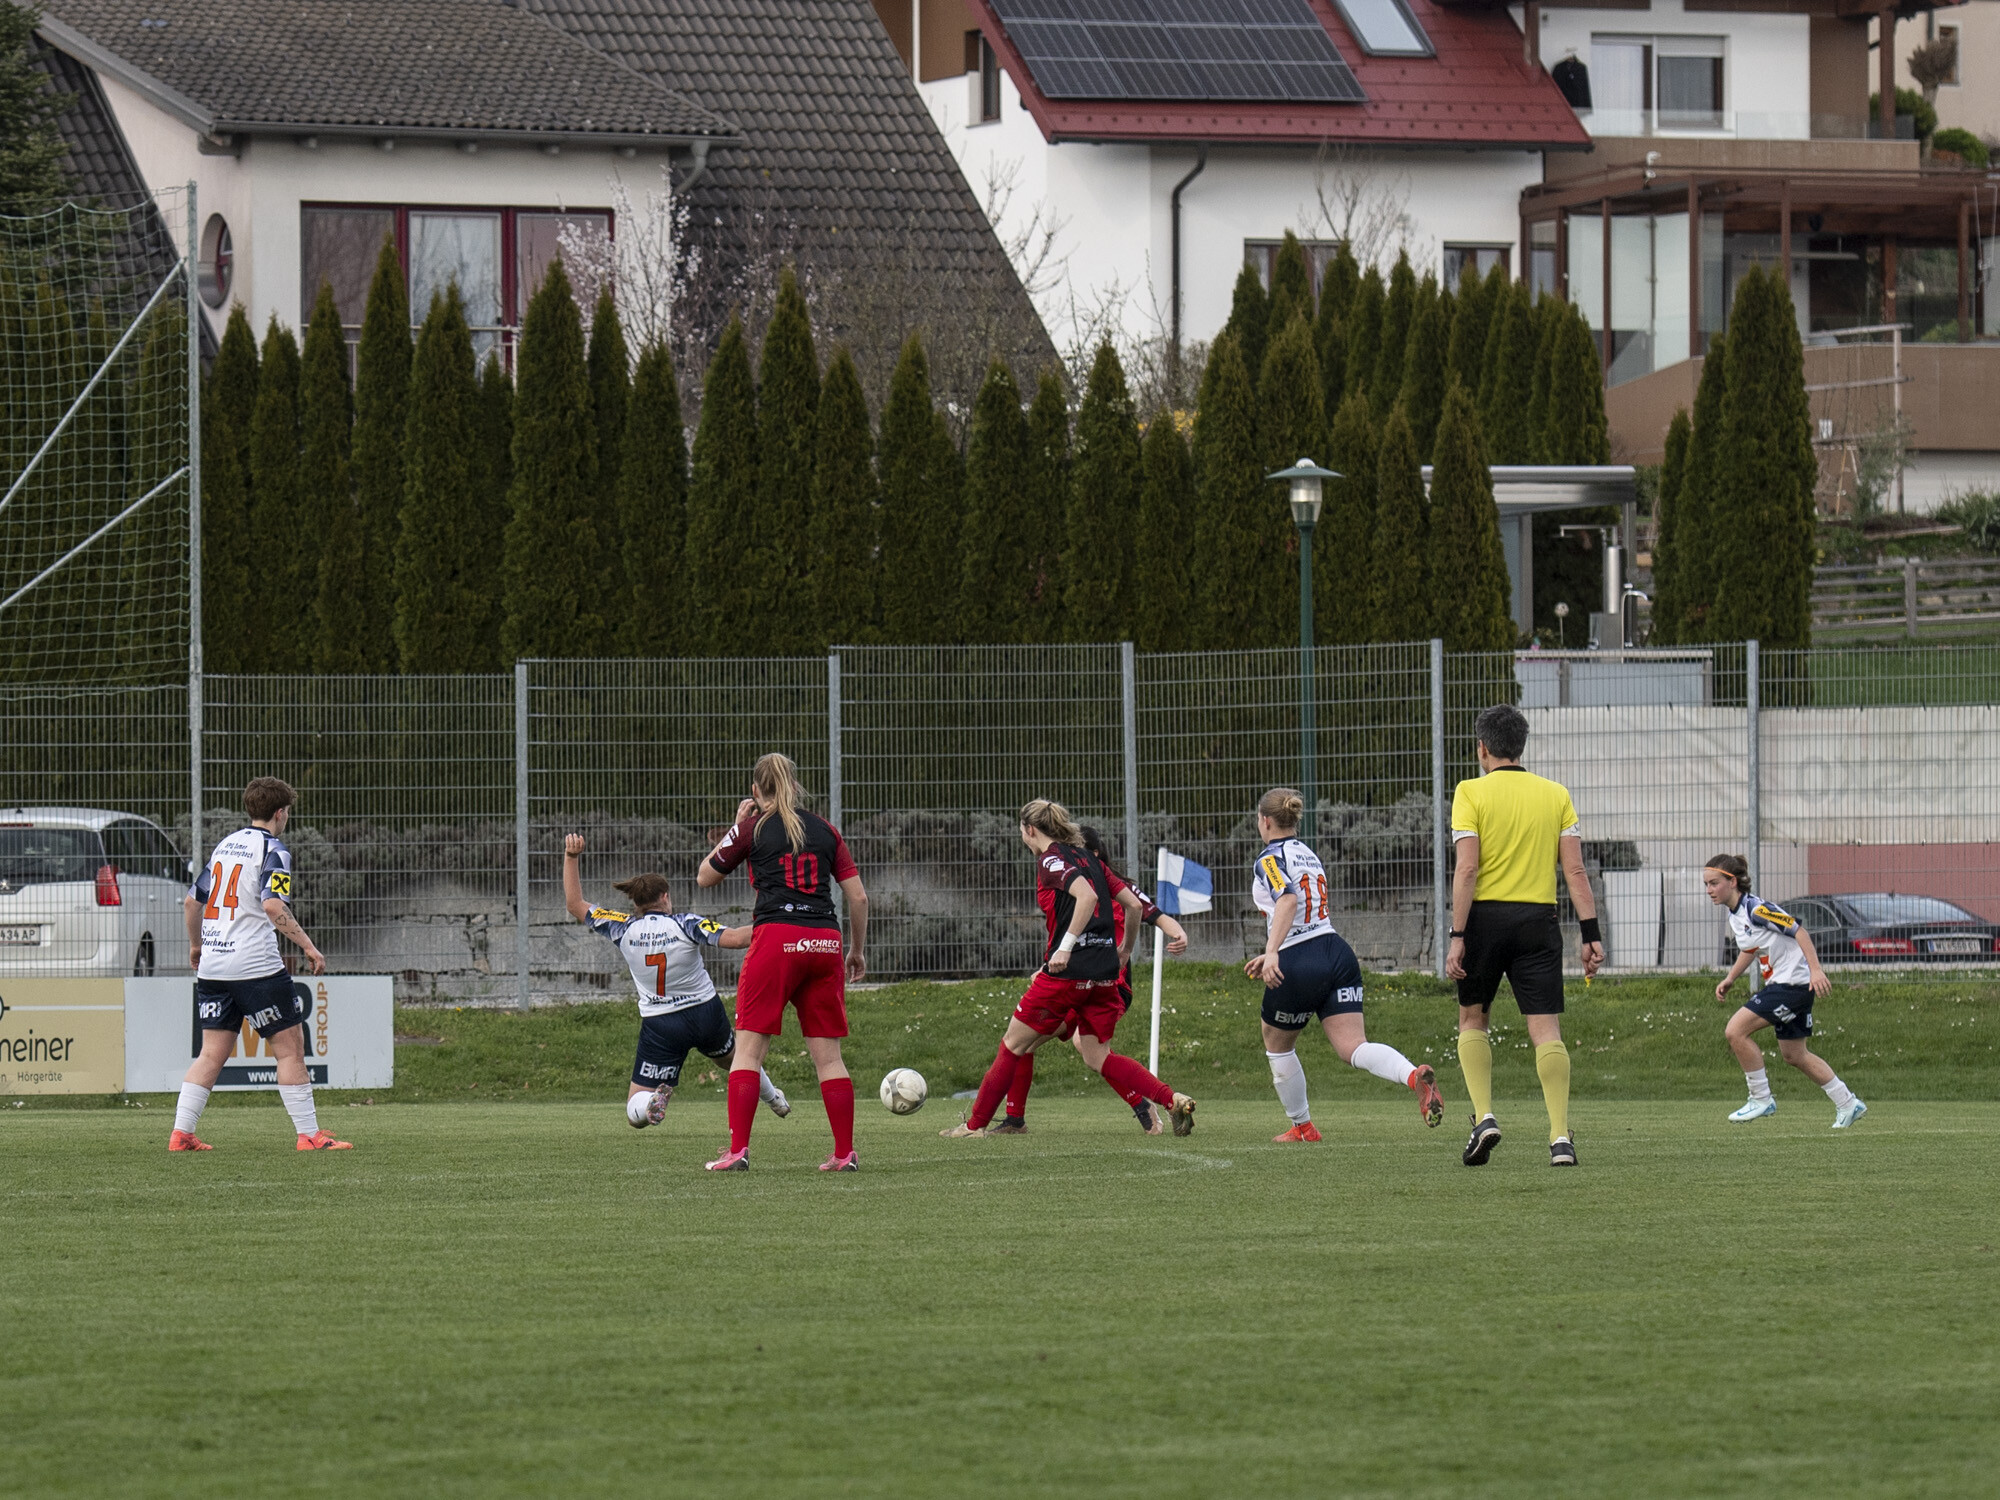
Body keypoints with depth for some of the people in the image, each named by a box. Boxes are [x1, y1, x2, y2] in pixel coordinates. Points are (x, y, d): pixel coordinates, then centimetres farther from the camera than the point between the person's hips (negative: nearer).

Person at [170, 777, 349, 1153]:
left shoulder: (226, 845, 16)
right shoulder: (272, 850, -6)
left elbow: (192, 901, 21)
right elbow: (273, 906, -21)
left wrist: (196, 945, 35)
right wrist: (308, 946, -16)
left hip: (212, 965, 7)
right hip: (255, 966, -7)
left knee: (212, 1053, 9)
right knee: (290, 1047, 0)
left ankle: (181, 1133, 2)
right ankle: (309, 1135, -1)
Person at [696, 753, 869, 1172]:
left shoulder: (753, 827, 4)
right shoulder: (824, 829, 13)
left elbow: (704, 878, 15)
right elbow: (858, 896, 12)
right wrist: (858, 951, 23)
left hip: (775, 937, -3)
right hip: (824, 943, 3)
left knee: (748, 1048, 1)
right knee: (827, 1055, 8)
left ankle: (738, 1150, -9)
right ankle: (845, 1153, 5)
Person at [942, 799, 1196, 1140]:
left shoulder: (1051, 859, -6)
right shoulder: (1087, 858, 16)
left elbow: (1087, 896, -23)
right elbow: (1133, 904, 17)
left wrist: (1066, 946, -23)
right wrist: (1126, 948, 31)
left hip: (1067, 972, -7)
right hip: (1104, 973, 7)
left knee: (1013, 1045, 6)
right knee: (1097, 1056, 13)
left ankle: (975, 1124, 12)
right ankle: (1173, 1101, -5)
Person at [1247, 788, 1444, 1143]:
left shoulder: (1270, 860, -5)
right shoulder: (1308, 855, 20)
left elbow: (1287, 901, -25)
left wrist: (1270, 953, -35)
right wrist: (1274, 955, 36)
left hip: (1298, 968, -6)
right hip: (1337, 952, 7)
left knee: (1277, 1045, 20)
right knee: (1353, 1047, -7)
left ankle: (1302, 1126, 28)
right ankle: (1415, 1076, -35)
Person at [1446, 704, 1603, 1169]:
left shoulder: (1471, 793, -1)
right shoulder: (1556, 794, 8)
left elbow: (1466, 869, -10)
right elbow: (1575, 870, 3)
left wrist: (1458, 938, -11)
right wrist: (1591, 934, 3)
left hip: (1485, 918, -2)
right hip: (1539, 920, 2)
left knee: (1473, 1020, 16)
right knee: (1546, 1030, -2)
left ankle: (1484, 1116, 1)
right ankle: (1561, 1136, -13)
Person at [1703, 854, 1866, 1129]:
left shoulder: (1755, 909, -19)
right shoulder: (1734, 915, 10)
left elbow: (1798, 930, -21)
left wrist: (1816, 969, -27)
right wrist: (1729, 979, 16)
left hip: (1794, 981, -10)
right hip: (1781, 984, 10)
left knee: (1736, 1031, -15)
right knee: (1793, 1055, 17)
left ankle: (1762, 1100, -4)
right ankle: (1848, 1104, 27)